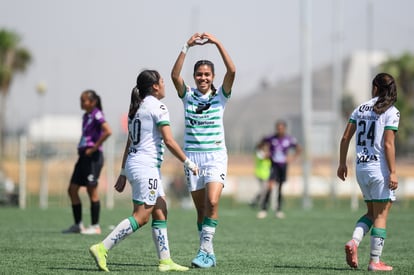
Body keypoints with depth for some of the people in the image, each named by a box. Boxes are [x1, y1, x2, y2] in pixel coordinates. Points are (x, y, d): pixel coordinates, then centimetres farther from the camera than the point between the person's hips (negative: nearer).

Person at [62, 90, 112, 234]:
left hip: (93, 157, -9)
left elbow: (108, 131, -24)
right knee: (72, 190, 7)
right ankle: (78, 225, 13)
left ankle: (95, 226, 0)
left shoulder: (97, 115, -10)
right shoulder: (86, 116, 16)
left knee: (92, 190, -6)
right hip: (83, 156, 9)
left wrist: (95, 147, -19)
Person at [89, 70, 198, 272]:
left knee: (160, 212, 10)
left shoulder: (136, 108, 16)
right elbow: (169, 141, -14)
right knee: (141, 217, -10)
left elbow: (129, 143, 19)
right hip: (146, 166, -10)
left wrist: (123, 173, 21)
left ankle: (165, 261, 9)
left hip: (133, 163, 10)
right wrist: (188, 163, -6)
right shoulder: (157, 107, -9)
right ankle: (102, 248, -15)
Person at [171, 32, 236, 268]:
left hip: (216, 156, -2)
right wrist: (187, 47, -18)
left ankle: (205, 249, -18)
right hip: (192, 157, 2)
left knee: (212, 202, -20)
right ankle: (209, 254, 10)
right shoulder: (188, 96, 5)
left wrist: (218, 44, -16)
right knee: (201, 208, 4)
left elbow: (232, 71, -14)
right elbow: (175, 75, -12)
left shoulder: (220, 96, 2)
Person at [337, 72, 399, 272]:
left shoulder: (360, 109, 9)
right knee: (381, 215, 1)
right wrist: (392, 172, -14)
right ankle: (375, 261, 1)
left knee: (371, 213, 18)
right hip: (379, 167, -6)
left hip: (361, 167, 6)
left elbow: (345, 138, 8)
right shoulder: (391, 112, -8)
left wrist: (342, 164, 17)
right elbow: (388, 144, -15)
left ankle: (354, 241, -5)